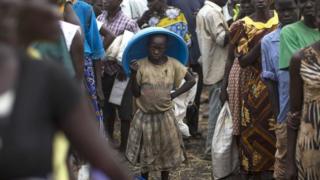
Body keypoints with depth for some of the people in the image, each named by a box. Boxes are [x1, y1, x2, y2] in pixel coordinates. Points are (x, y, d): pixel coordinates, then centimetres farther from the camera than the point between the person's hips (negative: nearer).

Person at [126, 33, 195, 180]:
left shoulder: (172, 64, -9)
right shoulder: (141, 65, -12)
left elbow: (191, 80, -1)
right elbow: (136, 93, -10)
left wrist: (174, 94, -8)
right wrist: (133, 74, -23)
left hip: (165, 116, 1)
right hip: (145, 116, -1)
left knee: (166, 149, 14)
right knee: (145, 150, 16)